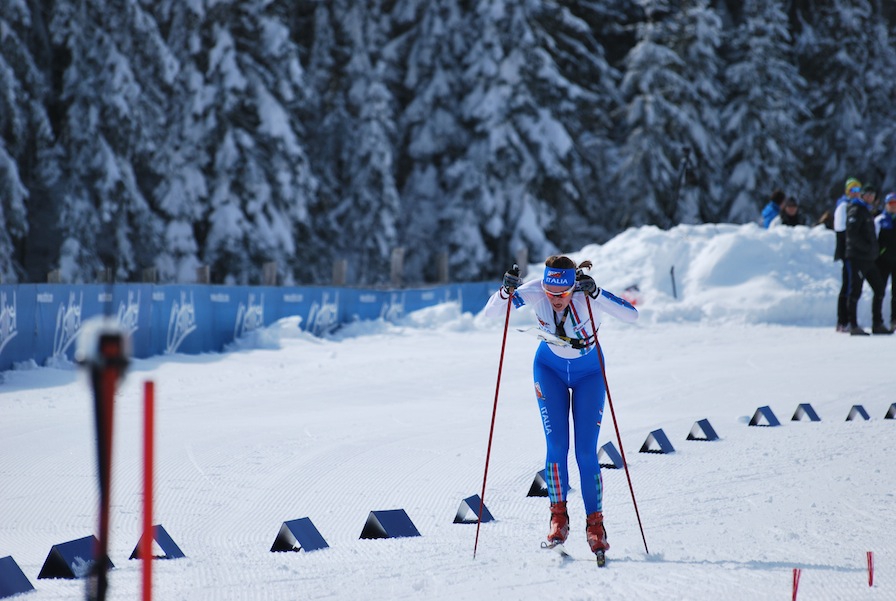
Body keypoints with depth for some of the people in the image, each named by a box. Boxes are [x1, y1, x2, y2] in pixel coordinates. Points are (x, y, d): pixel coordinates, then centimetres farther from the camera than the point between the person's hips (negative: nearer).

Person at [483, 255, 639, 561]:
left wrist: (595, 293, -53)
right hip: (550, 369, 2)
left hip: (588, 374, -2)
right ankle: (558, 516, 3)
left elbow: (631, 315, -43)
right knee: (556, 445, -11)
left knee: (586, 452, -8)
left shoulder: (587, 295, -31)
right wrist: (506, 292, -41)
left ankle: (595, 524, 2)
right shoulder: (535, 292, -25)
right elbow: (491, 313, -22)